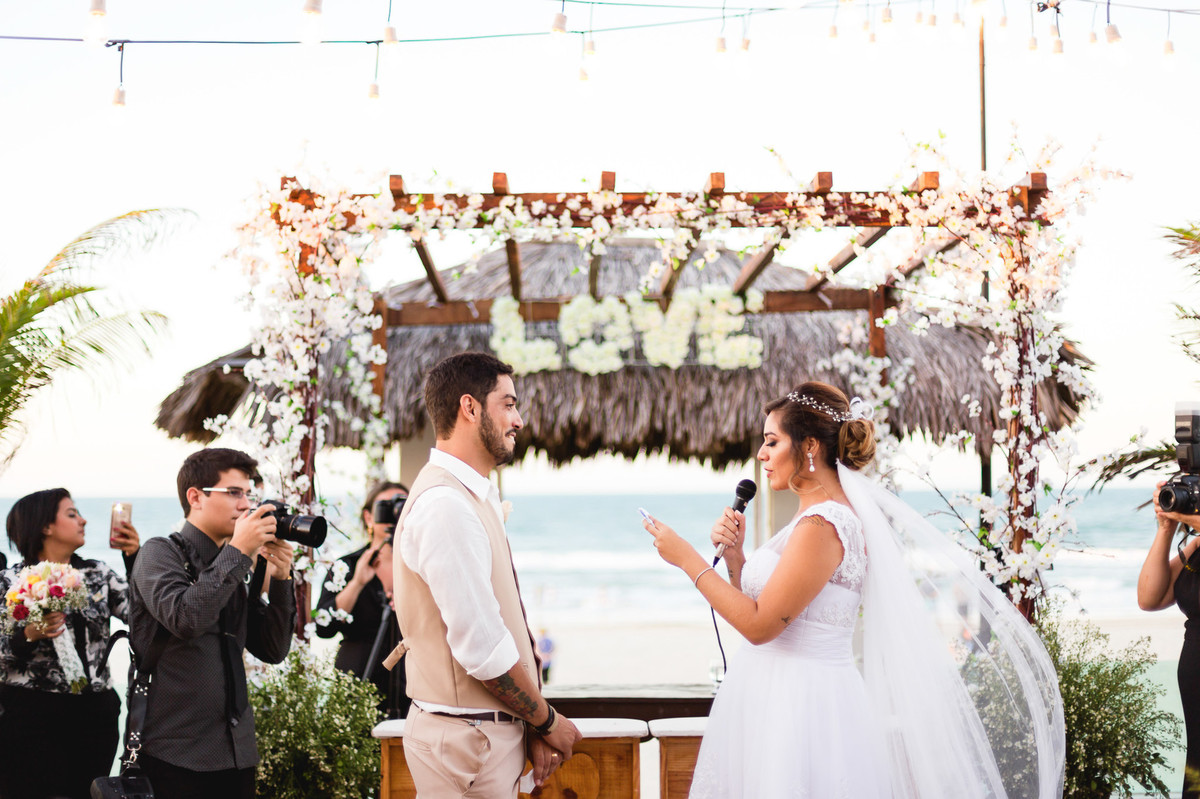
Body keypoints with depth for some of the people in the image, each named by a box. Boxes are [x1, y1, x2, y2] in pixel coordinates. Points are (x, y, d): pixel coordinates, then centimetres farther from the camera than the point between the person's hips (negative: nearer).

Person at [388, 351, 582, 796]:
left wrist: (534, 725, 6)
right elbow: (481, 647, -20)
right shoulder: (444, 505, -18)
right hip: (467, 738, -9)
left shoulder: (478, 498, 14)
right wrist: (548, 721, -8)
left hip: (493, 727, 9)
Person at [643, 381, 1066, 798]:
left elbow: (760, 625, -19)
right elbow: (758, 606, 15)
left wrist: (688, 559, -14)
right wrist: (734, 556, 0)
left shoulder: (821, 526, -17)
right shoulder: (818, 516, 14)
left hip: (802, 703, -10)